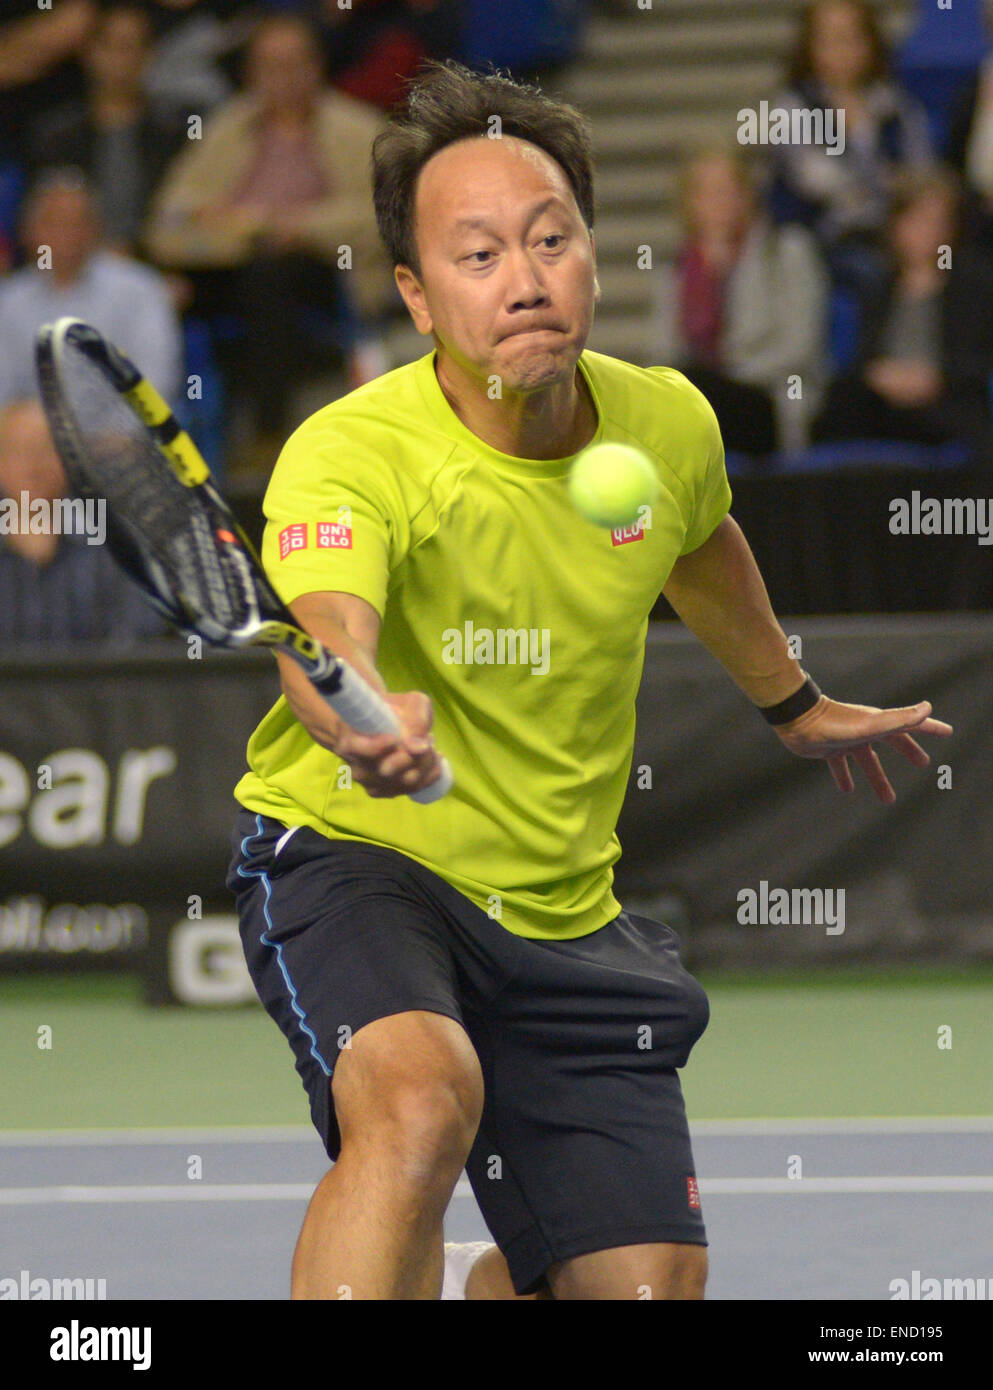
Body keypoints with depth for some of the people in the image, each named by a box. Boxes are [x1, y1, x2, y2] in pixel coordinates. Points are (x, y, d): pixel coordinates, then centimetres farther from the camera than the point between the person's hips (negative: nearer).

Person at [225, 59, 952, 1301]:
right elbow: (320, 638, -45)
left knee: (647, 1282, 4)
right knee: (423, 1097, -38)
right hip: (350, 860, -6)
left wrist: (792, 704, 37)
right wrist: (367, 726, -69)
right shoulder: (351, 456, -24)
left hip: (562, 913, 6)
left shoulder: (667, 426, -5)